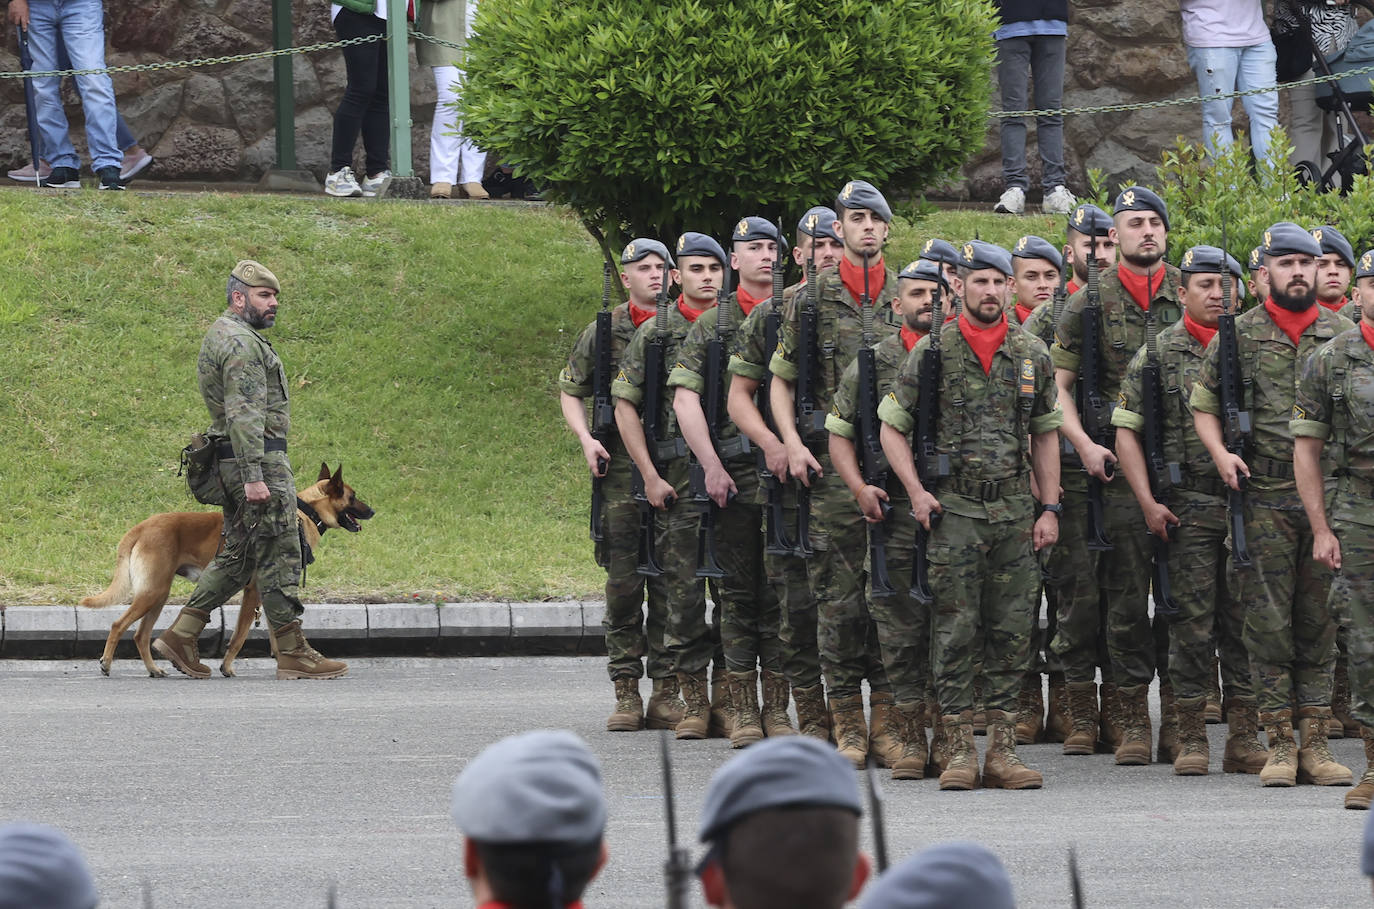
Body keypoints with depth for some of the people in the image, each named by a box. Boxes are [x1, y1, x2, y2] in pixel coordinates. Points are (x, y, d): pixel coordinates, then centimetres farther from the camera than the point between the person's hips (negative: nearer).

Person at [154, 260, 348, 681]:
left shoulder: (221, 337, 20)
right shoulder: (241, 343, -15)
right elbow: (243, 414, -23)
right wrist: (253, 476, -27)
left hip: (235, 462, 10)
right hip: (261, 458, -10)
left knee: (238, 555, 13)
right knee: (279, 555, -6)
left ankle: (181, 635, 10)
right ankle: (293, 654, -3)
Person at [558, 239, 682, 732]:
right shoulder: (602, 332, 6)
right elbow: (570, 391, 14)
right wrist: (586, 440, -2)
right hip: (621, 471, 0)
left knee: (671, 582, 0)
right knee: (622, 581, -1)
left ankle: (667, 691, 5)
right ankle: (626, 694, 4)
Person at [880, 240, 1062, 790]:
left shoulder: (1032, 354, 9)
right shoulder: (932, 351, 0)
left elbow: (1045, 433, 15)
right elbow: (892, 426, 4)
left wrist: (1050, 507, 8)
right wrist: (916, 491, -8)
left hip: (1015, 511, 3)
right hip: (953, 512, -3)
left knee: (1012, 632, 3)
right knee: (955, 631, -4)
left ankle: (1002, 751, 8)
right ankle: (959, 753, 0)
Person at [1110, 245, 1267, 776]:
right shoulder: (1157, 355, 3)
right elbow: (1127, 431, 2)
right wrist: (1148, 502, -8)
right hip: (1186, 507, -2)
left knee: (1245, 619, 3)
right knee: (1192, 620, -2)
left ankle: (1245, 739, 7)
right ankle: (1191, 738, 4)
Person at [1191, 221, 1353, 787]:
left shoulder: (1342, 334, 10)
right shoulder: (1238, 336, 5)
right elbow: (1203, 405, 9)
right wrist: (1220, 454, -9)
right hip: (1264, 500, -2)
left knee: (1320, 622, 3)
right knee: (1268, 622, -3)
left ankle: (1316, 744, 7)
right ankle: (1280, 745, 2)